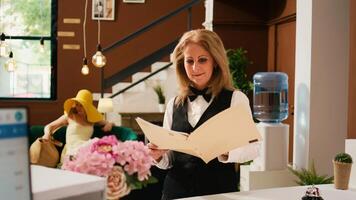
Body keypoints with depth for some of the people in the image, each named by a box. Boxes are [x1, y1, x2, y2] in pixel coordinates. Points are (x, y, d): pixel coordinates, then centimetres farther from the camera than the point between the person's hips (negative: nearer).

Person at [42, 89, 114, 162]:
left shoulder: (93, 118, 20)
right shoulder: (69, 116, 15)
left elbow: (107, 123, 36)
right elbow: (49, 126, 20)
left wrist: (109, 124, 11)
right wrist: (47, 134, -3)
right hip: (72, 152, -3)